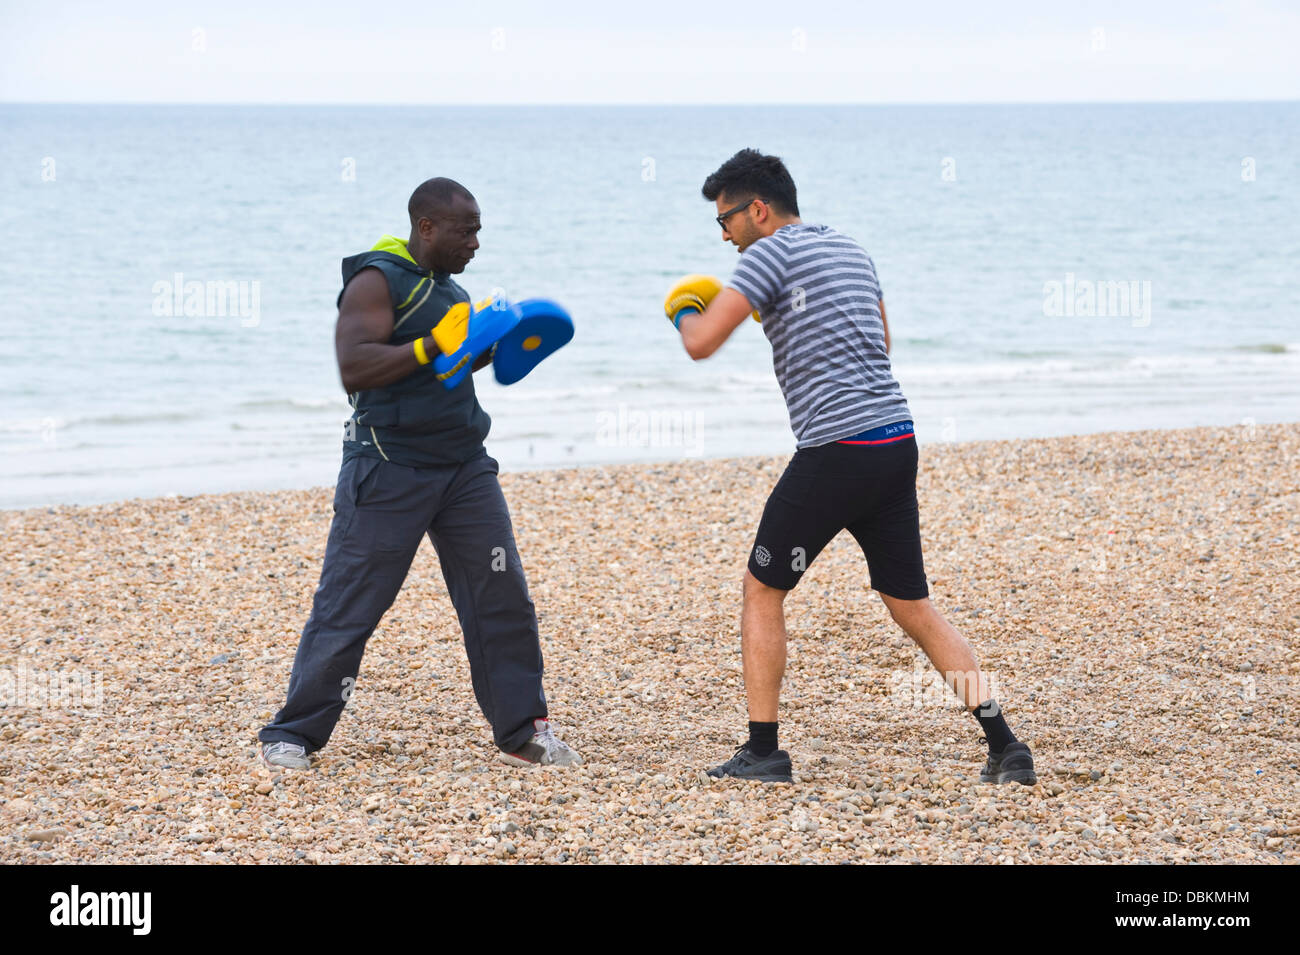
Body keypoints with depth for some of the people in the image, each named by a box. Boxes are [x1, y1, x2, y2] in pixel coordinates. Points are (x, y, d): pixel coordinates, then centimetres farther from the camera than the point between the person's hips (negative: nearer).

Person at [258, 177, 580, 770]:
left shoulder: (448, 289, 15)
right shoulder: (377, 281, -11)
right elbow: (354, 368, -22)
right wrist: (434, 346, -27)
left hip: (464, 466, 7)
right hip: (389, 470, -7)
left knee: (502, 595, 2)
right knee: (348, 606, -4)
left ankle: (523, 732, 10)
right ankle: (292, 735, 5)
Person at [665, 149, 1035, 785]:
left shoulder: (771, 252, -5)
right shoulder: (849, 249, 19)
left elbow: (702, 344, -11)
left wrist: (685, 312, 11)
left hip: (835, 448, -7)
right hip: (897, 440, 7)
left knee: (762, 592, 8)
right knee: (912, 606, 12)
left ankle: (763, 752, 8)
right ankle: (1004, 748, 5)